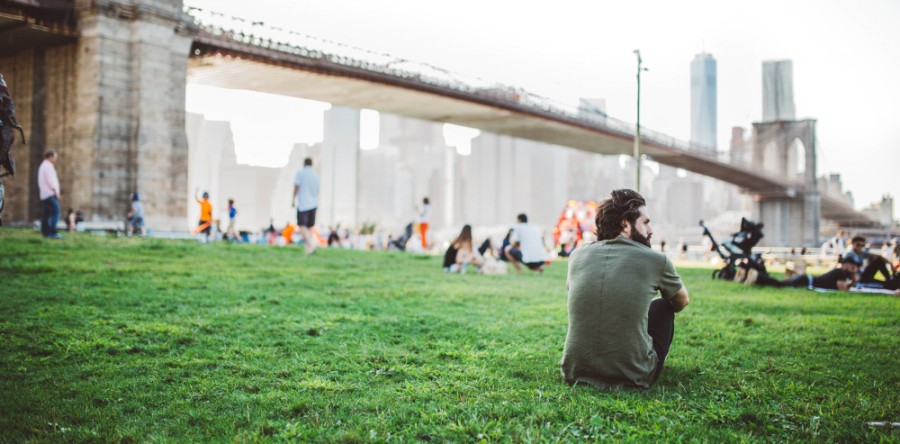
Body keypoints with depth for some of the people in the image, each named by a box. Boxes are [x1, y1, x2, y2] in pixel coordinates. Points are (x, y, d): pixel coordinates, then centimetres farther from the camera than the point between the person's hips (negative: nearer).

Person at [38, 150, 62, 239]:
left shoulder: (43, 165, 21)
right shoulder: (48, 165, -10)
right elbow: (50, 180, -16)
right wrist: (56, 192, -14)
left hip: (44, 194, 10)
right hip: (50, 193, -10)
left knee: (46, 214, 8)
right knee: (56, 211, -16)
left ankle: (45, 232, 7)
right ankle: (53, 232, -23)